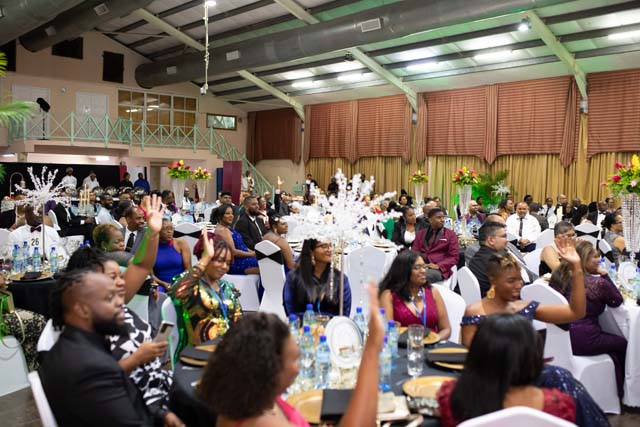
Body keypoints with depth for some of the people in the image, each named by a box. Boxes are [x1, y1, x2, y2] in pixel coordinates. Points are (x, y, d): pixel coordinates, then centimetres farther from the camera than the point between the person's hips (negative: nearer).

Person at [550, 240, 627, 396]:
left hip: (561, 336, 6)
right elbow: (617, 301, 1)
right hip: (583, 340, -6)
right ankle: (619, 393, 42)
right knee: (622, 344, 25)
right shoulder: (598, 283, -18)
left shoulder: (558, 275, -2)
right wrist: (604, 275, -3)